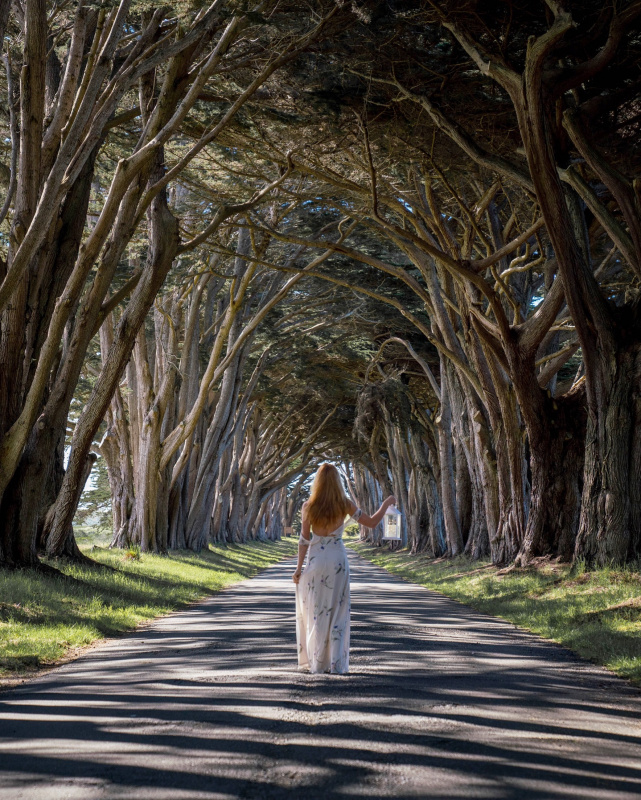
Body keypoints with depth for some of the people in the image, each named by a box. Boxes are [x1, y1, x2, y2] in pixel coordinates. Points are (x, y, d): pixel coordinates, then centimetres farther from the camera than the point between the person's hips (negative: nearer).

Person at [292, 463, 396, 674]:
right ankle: (337, 664, 6)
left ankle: (317, 664, 12)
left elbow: (304, 540, -4)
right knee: (338, 613, 7)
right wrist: (386, 504, 15)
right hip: (338, 561, 0)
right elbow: (372, 523, -1)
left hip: (315, 561, 0)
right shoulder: (345, 504, -6)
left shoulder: (308, 506, -6)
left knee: (316, 613, 10)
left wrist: (299, 567, 4)